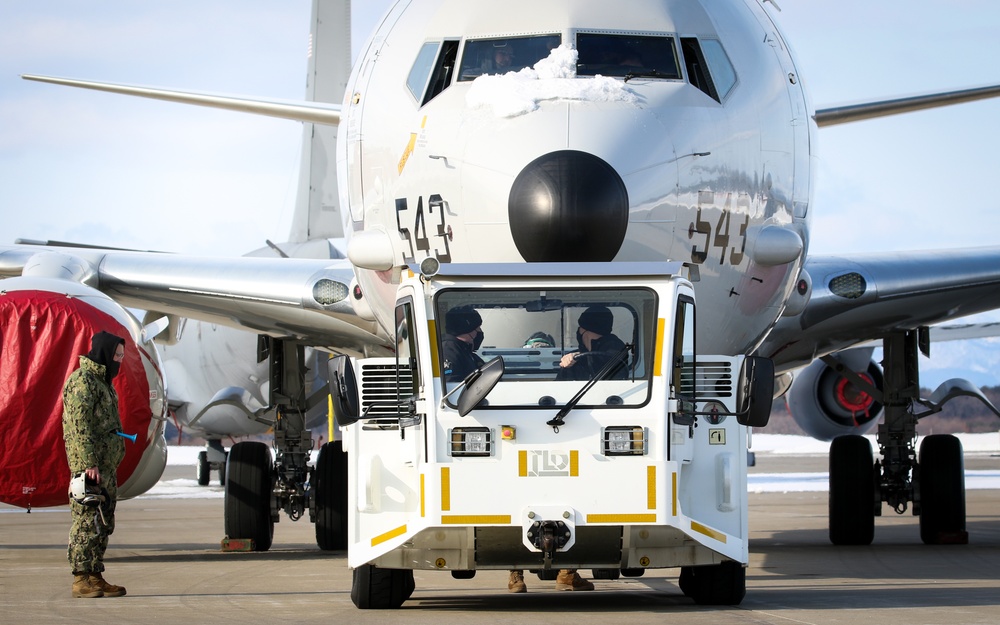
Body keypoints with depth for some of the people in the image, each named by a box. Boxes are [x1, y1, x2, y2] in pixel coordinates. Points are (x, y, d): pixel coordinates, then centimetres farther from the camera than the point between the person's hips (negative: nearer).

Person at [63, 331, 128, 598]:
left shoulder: (102, 381, 21)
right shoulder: (82, 380, -10)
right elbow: (80, 425, -18)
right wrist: (89, 463, -23)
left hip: (106, 465, 10)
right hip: (91, 465, -10)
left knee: (104, 523, 10)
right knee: (88, 520, -10)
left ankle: (95, 577, 14)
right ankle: (81, 579, -9)